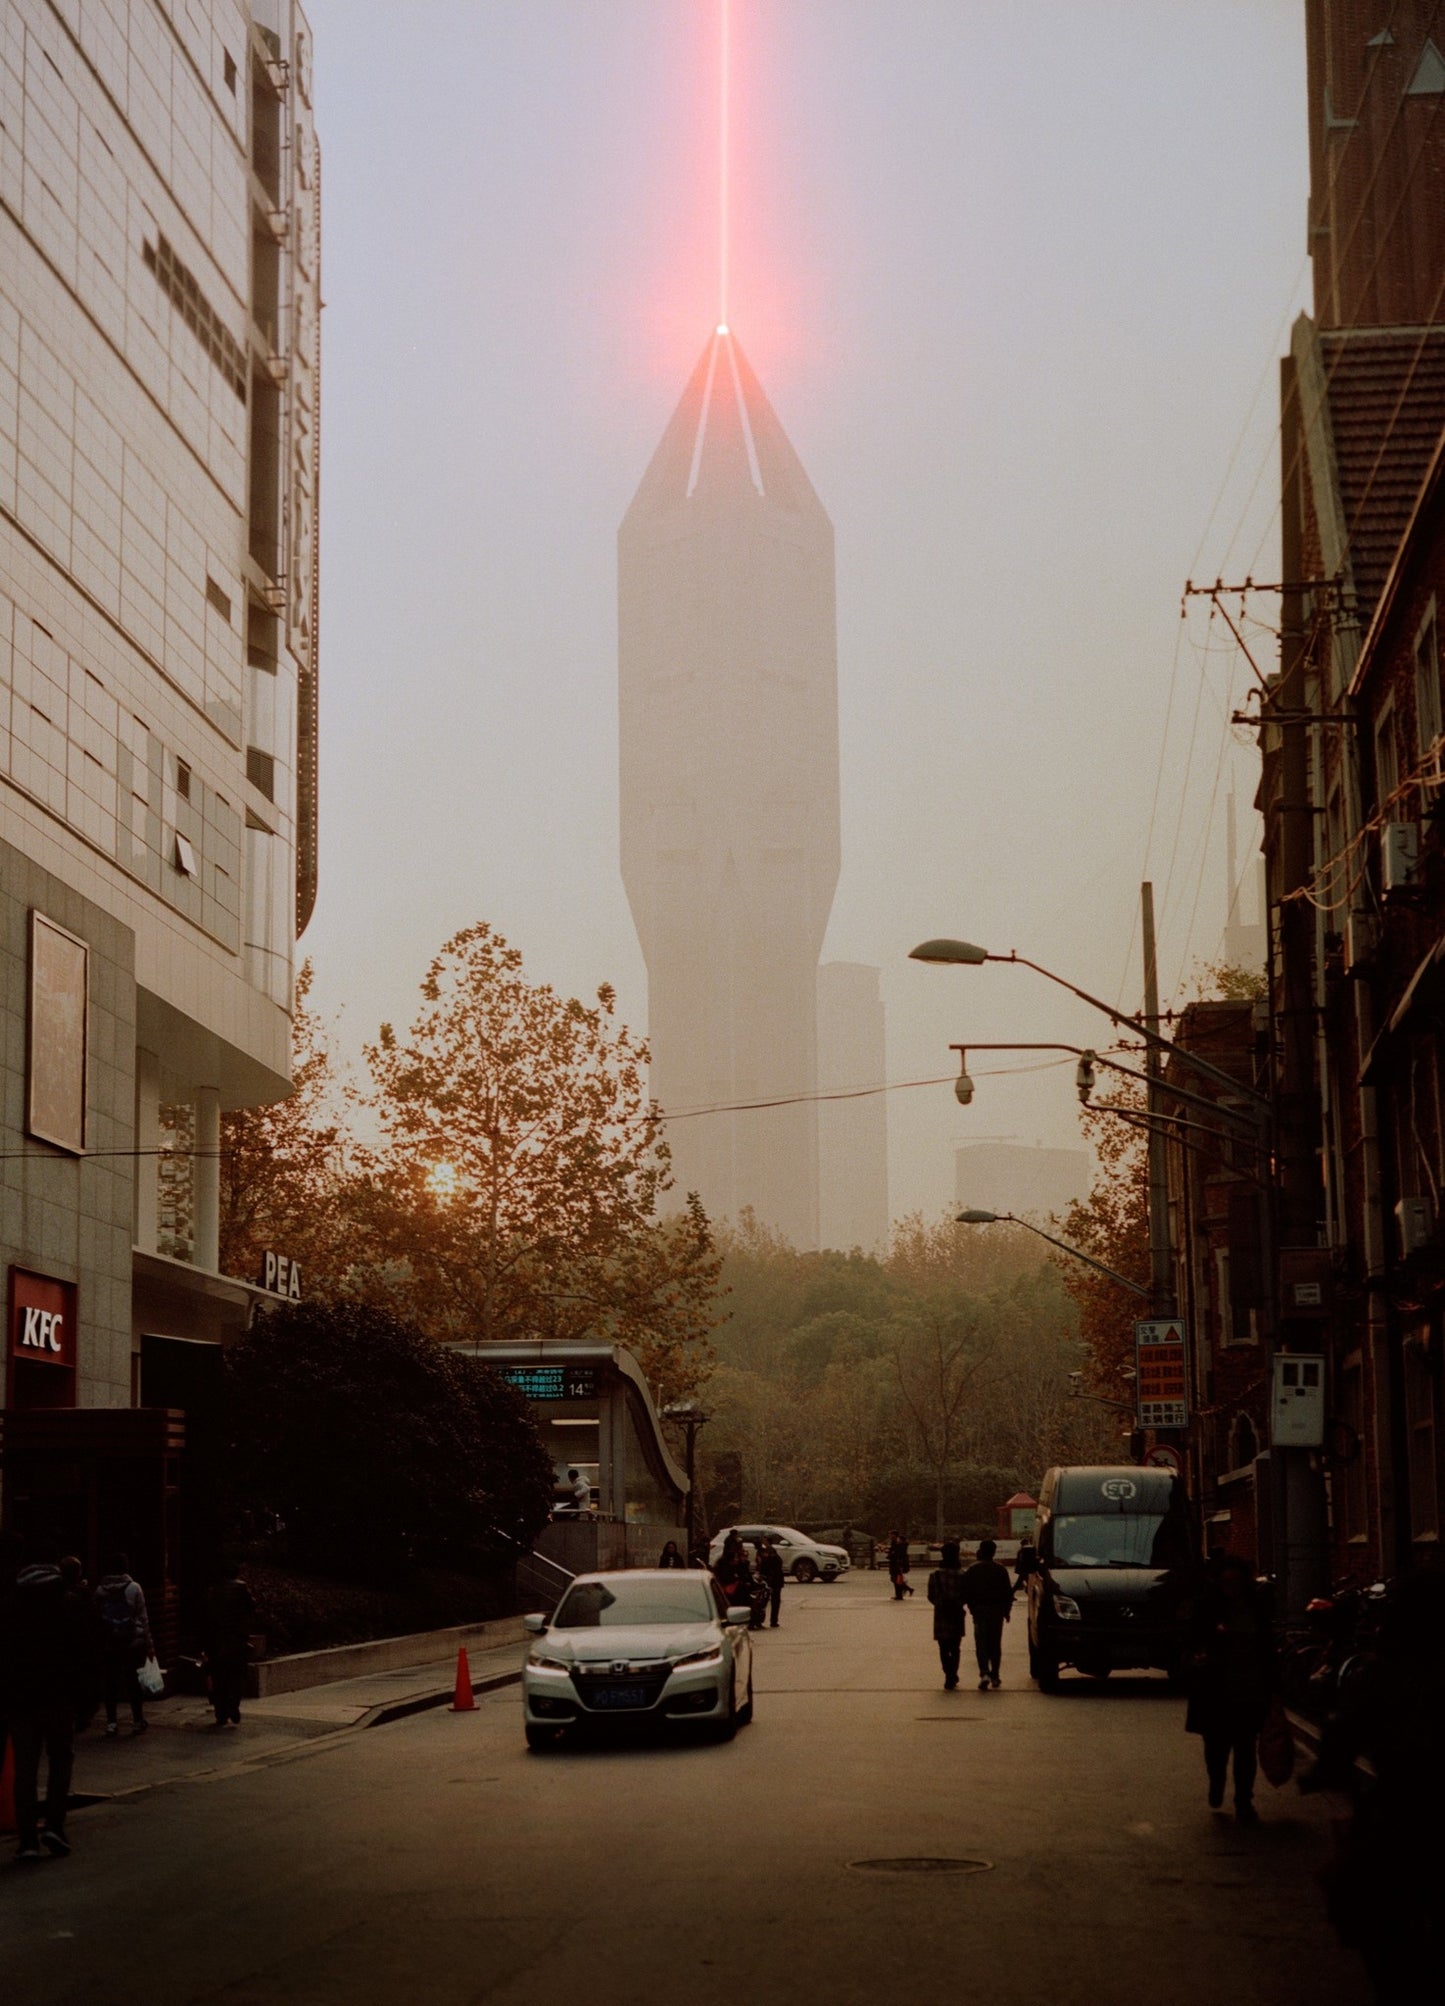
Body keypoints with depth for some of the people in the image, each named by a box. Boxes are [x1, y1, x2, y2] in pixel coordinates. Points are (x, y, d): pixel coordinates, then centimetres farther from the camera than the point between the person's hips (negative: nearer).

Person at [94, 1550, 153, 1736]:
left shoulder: (100, 1590, 0)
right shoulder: (133, 1588, -4)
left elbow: (96, 1617, 3)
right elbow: (142, 1617, -3)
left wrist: (98, 1643, 9)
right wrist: (149, 1643, 2)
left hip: (108, 1644, 1)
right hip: (133, 1642, -1)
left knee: (110, 1681, 7)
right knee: (133, 1680, 5)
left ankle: (111, 1721, 6)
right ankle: (138, 1721, 6)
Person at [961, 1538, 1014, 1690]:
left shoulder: (973, 1570, -4)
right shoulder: (1000, 1569, -1)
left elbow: (966, 1592, -4)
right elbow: (1008, 1592, 1)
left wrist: (971, 1607, 6)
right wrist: (1007, 1610, 9)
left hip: (979, 1610, -1)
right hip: (997, 1610, 1)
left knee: (981, 1643, 0)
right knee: (995, 1643, 11)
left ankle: (984, 1673, -20)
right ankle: (994, 1676, 12)